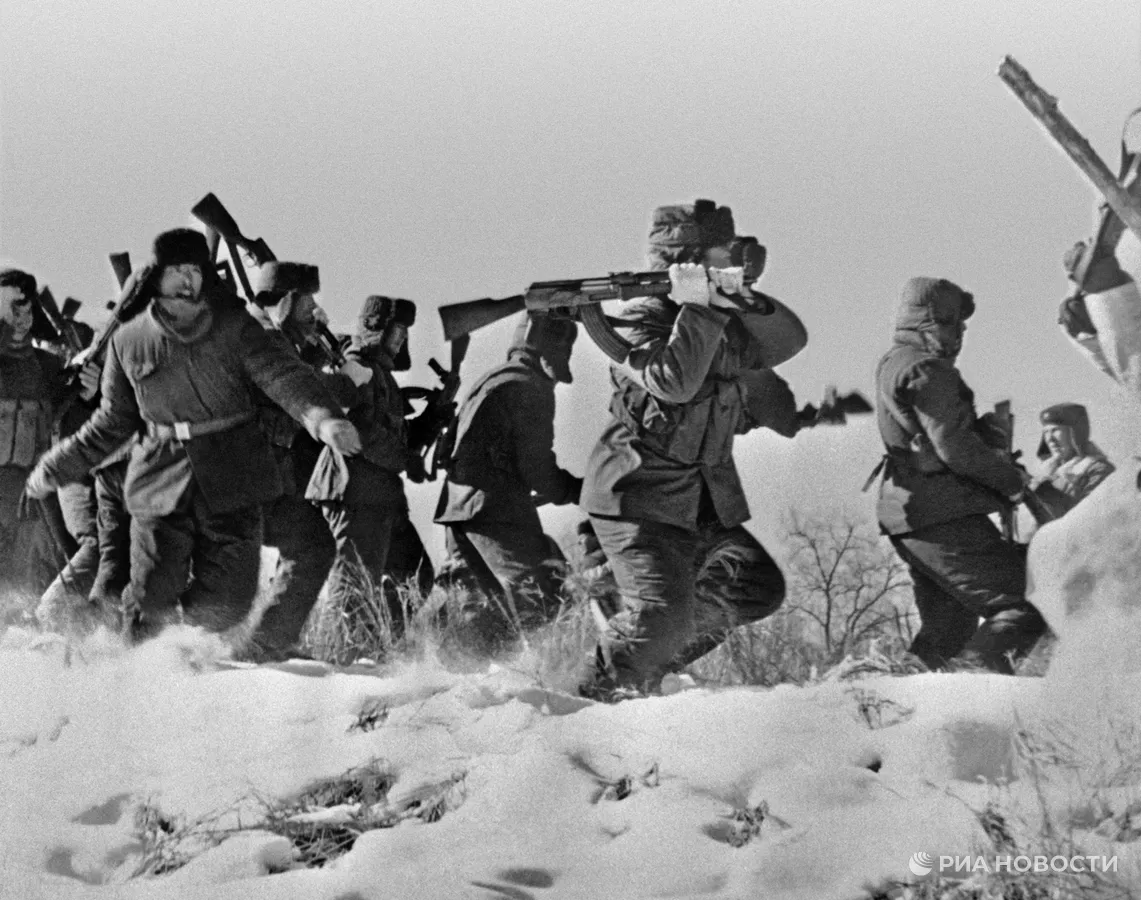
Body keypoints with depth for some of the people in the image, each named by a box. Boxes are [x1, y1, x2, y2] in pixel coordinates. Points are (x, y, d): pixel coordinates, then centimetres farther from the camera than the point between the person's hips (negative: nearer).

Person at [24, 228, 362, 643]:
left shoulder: (233, 327, -1)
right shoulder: (129, 342, 5)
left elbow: (280, 374, -15)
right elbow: (111, 423, 17)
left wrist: (322, 418, -35)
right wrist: (55, 469, 19)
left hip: (232, 481, -1)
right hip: (162, 481, 1)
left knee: (222, 608, -4)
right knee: (152, 602, -5)